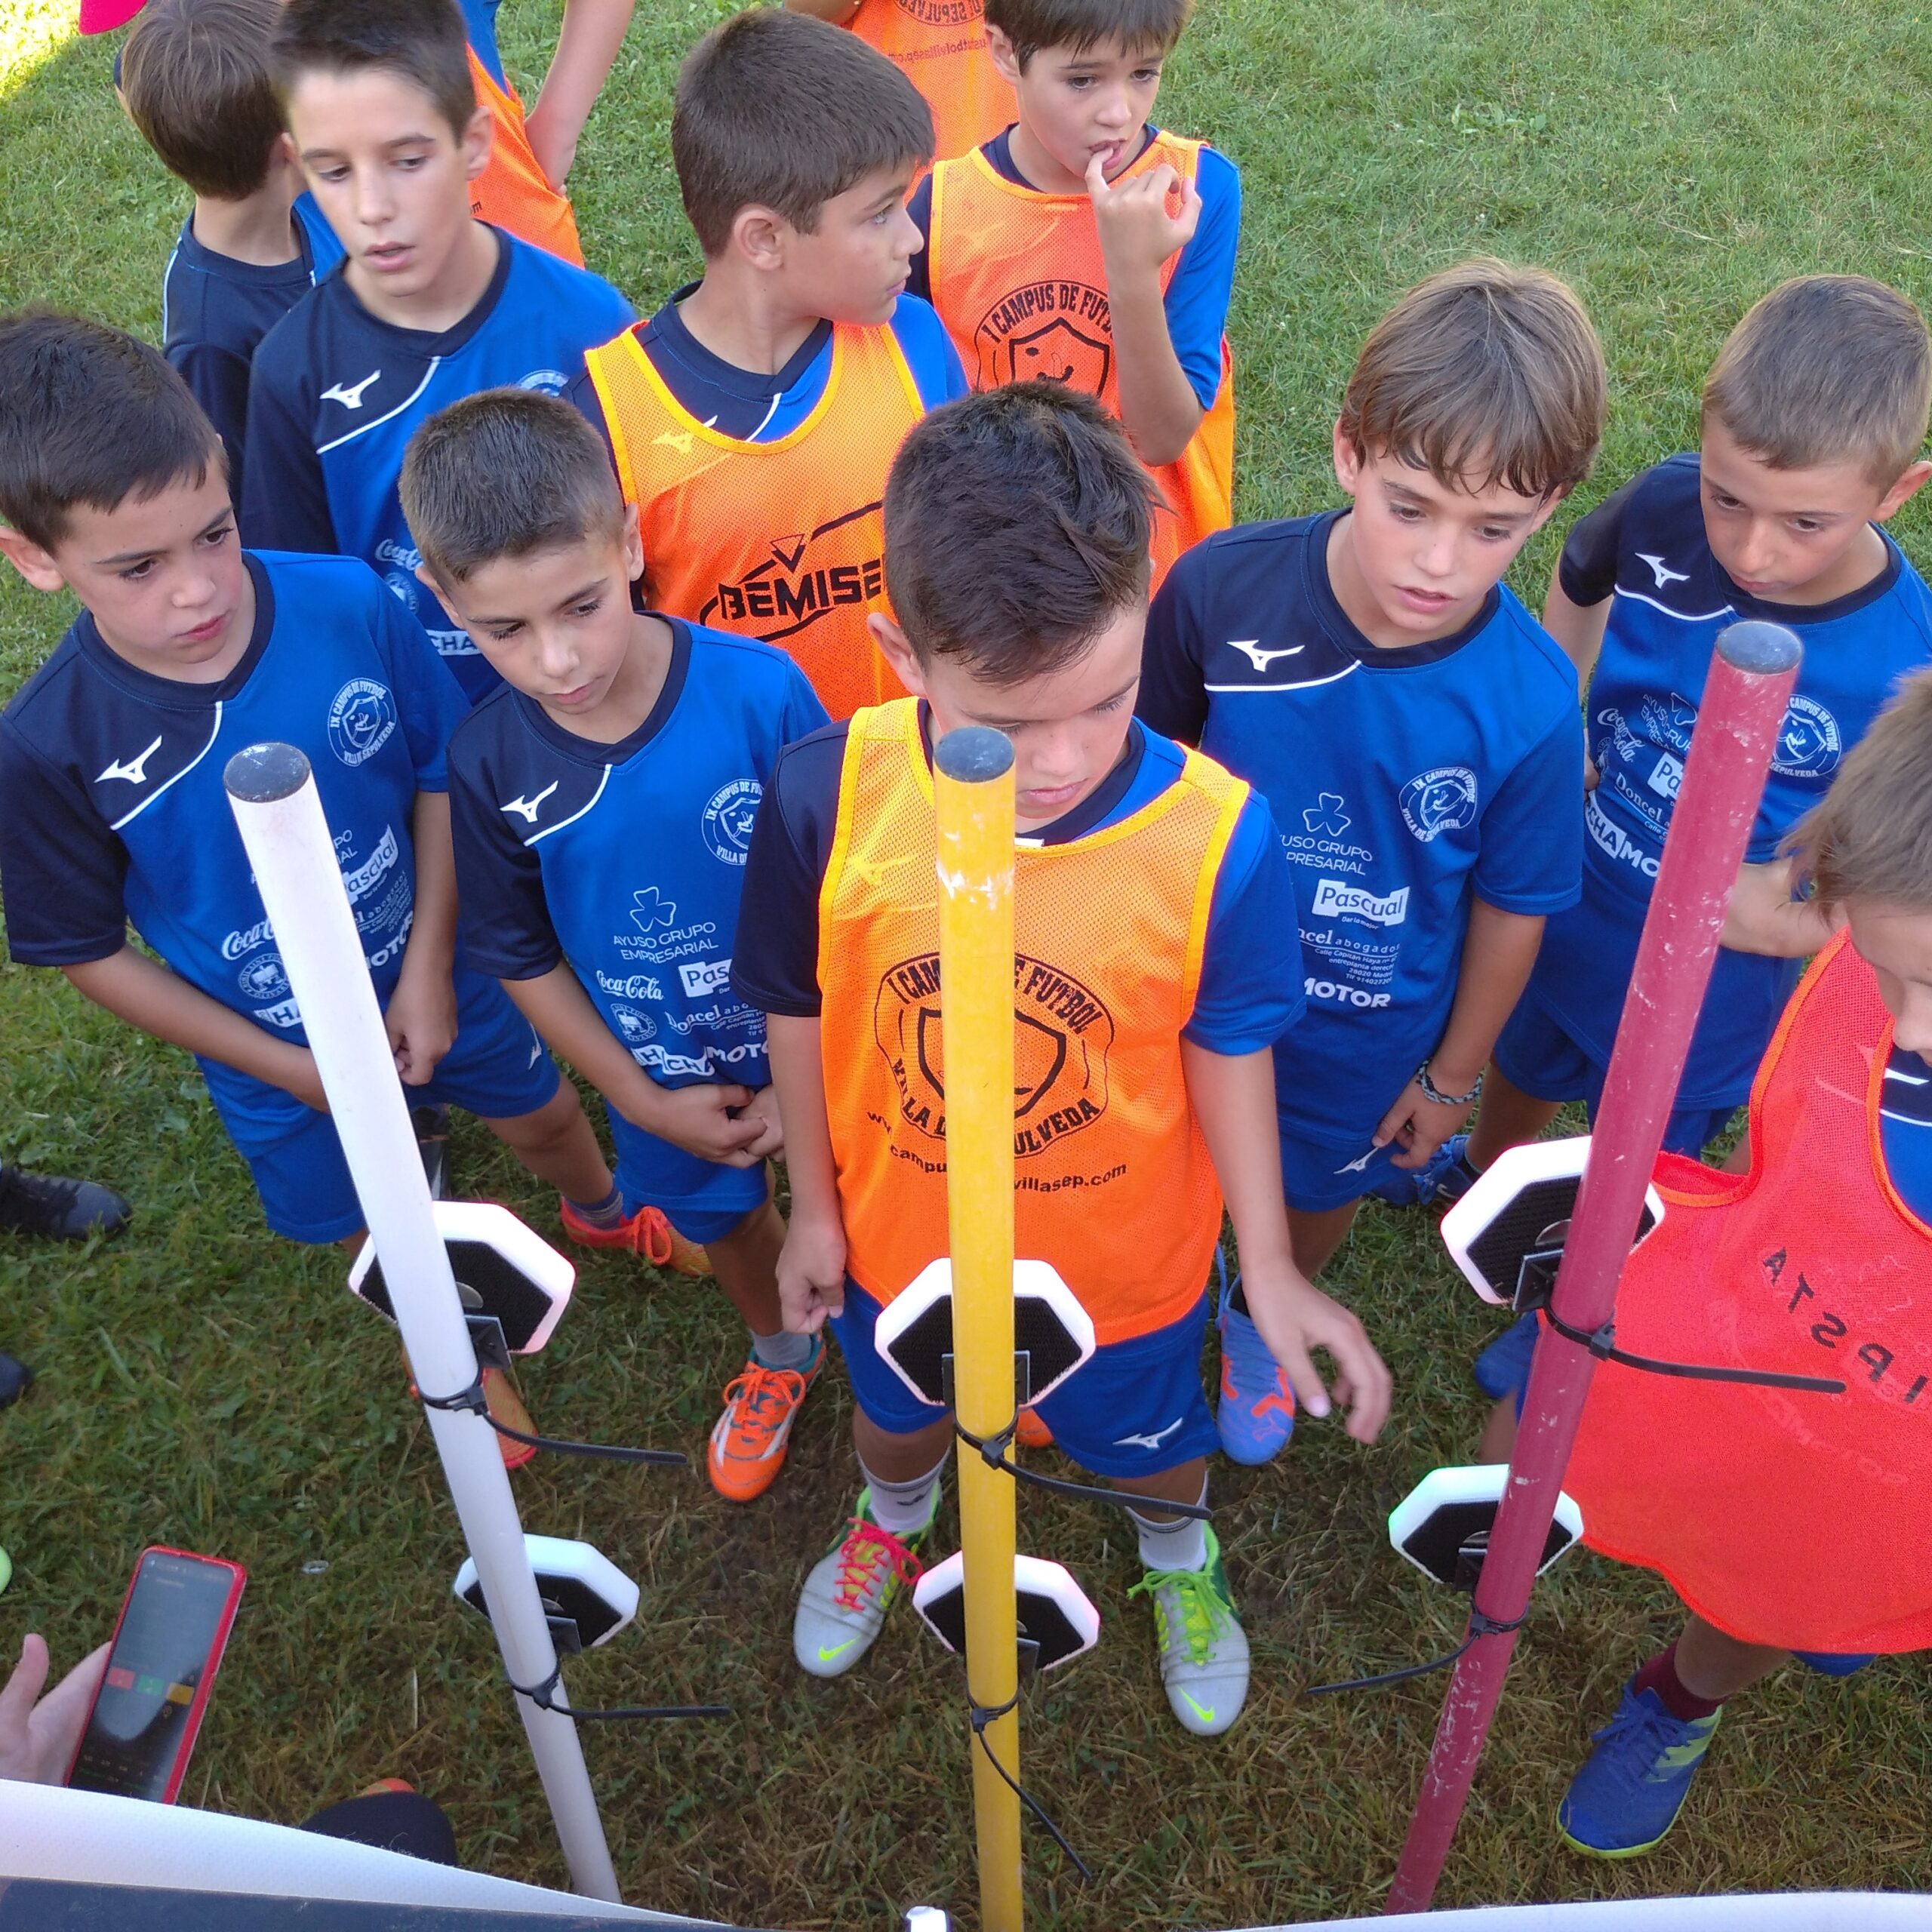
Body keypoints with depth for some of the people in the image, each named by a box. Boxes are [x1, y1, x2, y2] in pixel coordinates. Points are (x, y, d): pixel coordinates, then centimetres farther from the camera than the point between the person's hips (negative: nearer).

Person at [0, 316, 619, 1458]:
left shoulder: (349, 605, -27)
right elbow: (91, 950, -14)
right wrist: (290, 1068, -12)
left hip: (437, 971, 1)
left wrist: (430, 966, -14)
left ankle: (606, 1212, 64)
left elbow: (440, 775, -11)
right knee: (374, 1223, 25)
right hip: (283, 1050, -1)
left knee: (541, 1114, 28)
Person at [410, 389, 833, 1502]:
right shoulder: (490, 765, -20)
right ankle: (782, 1360, 61)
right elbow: (524, 957, -5)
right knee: (722, 1218, 29)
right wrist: (644, 1102, -5)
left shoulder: (762, 692, -29)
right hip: (671, 1081, 3)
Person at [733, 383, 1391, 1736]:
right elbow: (800, 1012, -10)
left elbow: (1228, 1053, -14)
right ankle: (893, 1520, 71)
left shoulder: (1216, 838, -31)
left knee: (1151, 1441, 30)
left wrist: (1272, 1271, -7)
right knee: (896, 1415, 34)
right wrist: (813, 1207, 3)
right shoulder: (827, 796, -27)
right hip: (899, 1237, 2)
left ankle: (1179, 1555, 68)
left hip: (1121, 1259, -1)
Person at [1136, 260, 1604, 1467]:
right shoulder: (1224, 586, -27)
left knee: (1322, 1191, 28)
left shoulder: (1530, 702, -28)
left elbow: (1511, 910, -11)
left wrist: (1453, 1073, 1)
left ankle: (1264, 1324, 63)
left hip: (1373, 1036, 0)